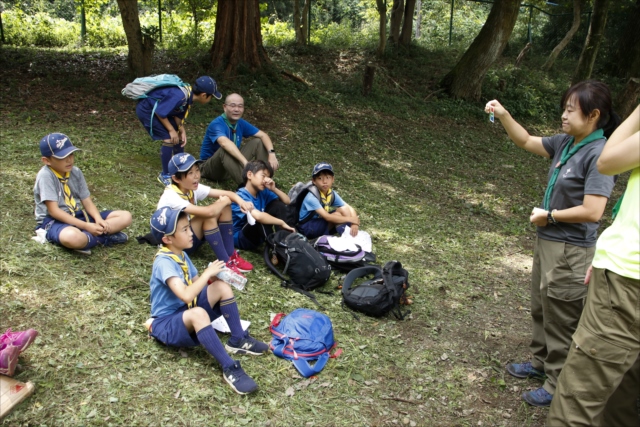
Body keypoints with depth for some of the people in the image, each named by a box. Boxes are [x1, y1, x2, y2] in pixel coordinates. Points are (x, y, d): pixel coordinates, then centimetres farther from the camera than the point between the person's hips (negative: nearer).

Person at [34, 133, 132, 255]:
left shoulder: (76, 172, 5)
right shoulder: (45, 176, -15)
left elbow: (87, 202, 5)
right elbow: (53, 210, -19)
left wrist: (99, 219, -16)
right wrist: (86, 226, -24)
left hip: (78, 216, 7)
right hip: (54, 221, -7)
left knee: (125, 217, -4)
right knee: (72, 237, -45)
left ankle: (87, 237, -19)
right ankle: (103, 237, -16)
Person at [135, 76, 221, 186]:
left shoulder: (190, 95, -5)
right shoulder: (180, 97, -34)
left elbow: (178, 114, 3)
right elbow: (159, 112, -26)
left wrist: (182, 131, -8)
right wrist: (171, 130, -17)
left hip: (158, 107, 9)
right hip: (146, 109, -9)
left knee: (178, 136, 11)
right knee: (169, 139, -14)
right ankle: (165, 176, 1)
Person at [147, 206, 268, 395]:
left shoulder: (181, 255, 7)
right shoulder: (164, 262, -24)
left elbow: (196, 284, 8)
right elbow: (186, 295, -37)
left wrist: (213, 276, -11)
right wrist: (208, 273, -26)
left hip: (187, 312, 9)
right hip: (167, 323, -9)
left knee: (222, 287, -9)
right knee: (198, 314, -41)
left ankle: (238, 340, -2)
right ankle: (229, 368, -36)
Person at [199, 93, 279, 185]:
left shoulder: (241, 123, -2)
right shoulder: (216, 124, -24)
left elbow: (263, 135, -4)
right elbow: (225, 143, -44)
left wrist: (271, 153, -24)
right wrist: (246, 163, -57)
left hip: (232, 166, 7)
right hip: (211, 167, -7)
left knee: (258, 141, -4)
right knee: (225, 150, -38)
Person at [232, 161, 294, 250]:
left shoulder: (262, 192, -1)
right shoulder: (241, 197, -25)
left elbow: (287, 201, 4)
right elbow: (258, 216, -43)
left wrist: (273, 189, -12)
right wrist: (282, 223, -32)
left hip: (257, 235, 8)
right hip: (240, 238, -8)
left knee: (278, 205, -2)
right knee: (261, 218, -34)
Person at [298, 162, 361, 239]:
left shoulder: (333, 194, -5)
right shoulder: (311, 197, -26)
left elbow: (350, 209, -10)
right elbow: (327, 217, -32)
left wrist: (354, 224, -30)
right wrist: (351, 219, -29)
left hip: (322, 224, 7)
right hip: (307, 228, -7)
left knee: (345, 210, -12)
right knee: (337, 214, -24)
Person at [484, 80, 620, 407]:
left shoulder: (599, 154, -21)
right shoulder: (565, 143, 2)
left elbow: (592, 211, -26)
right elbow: (525, 141, 13)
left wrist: (549, 215, -13)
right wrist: (503, 115, -2)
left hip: (571, 252, -8)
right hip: (547, 241, 8)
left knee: (561, 321, 5)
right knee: (541, 309, 22)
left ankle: (558, 385, 22)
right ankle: (540, 362, 41)